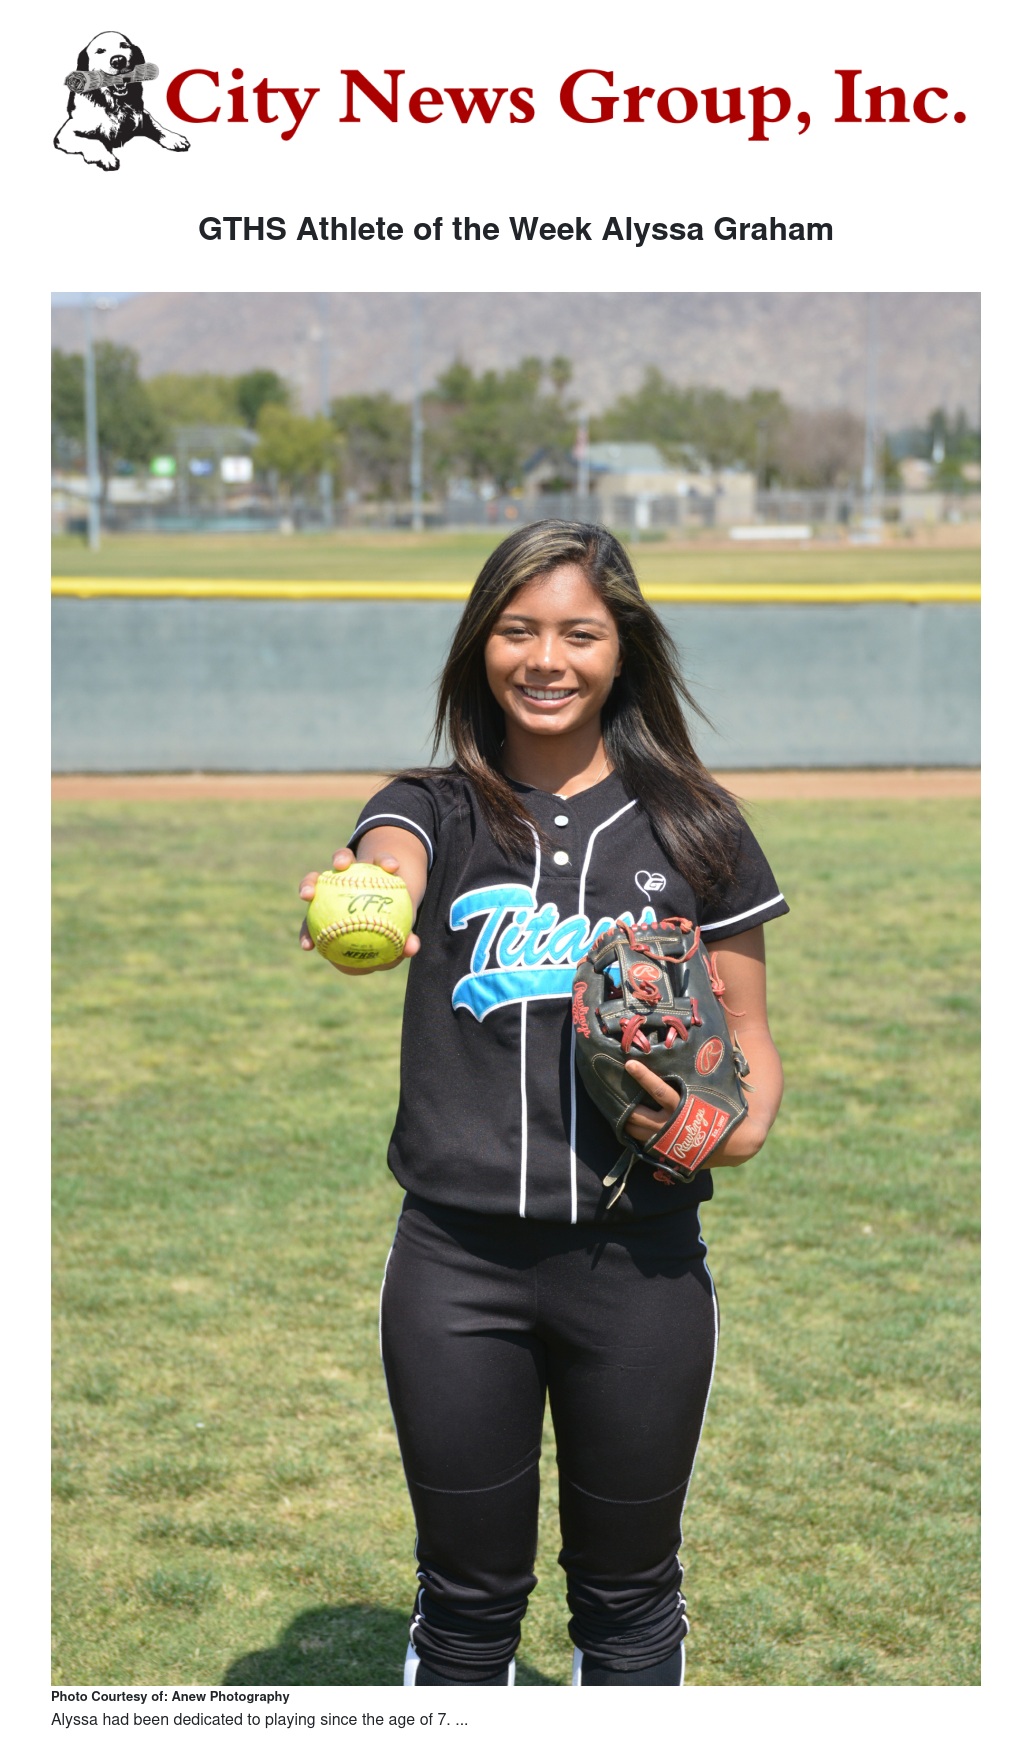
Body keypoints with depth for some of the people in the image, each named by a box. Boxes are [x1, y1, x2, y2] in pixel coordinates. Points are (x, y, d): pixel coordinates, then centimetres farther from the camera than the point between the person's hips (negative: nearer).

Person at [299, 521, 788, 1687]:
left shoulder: (692, 825, 4)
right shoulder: (438, 811, 2)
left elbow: (747, 1030, 10)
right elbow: (383, 866, -22)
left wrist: (744, 1128, -13)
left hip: (638, 1258, 0)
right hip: (457, 1260, 0)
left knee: (627, 1596, 14)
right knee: (467, 1601, 11)